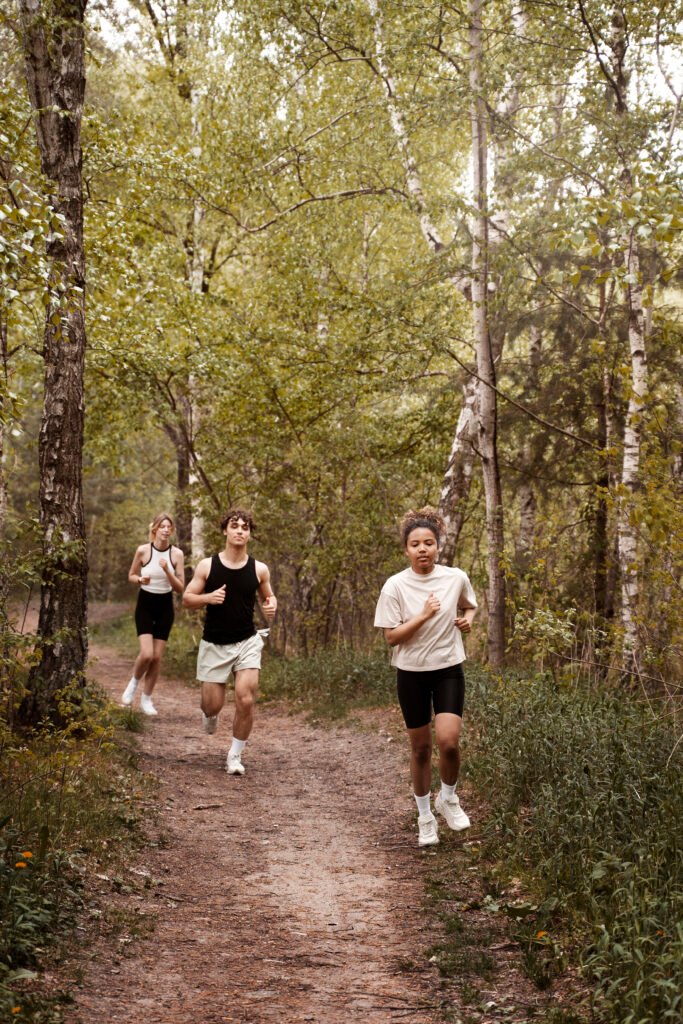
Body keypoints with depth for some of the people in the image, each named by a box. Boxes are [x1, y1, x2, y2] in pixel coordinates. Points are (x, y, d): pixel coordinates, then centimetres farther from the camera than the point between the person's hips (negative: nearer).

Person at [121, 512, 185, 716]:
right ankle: (134, 682, 16)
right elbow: (131, 576, 5)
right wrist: (141, 580, -17)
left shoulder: (177, 554, -7)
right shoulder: (143, 550, -10)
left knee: (157, 656, 4)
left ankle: (146, 699, 19)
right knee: (146, 654, -16)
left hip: (165, 607, 2)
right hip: (145, 605, -2)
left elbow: (180, 588, -5)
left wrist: (167, 571, -21)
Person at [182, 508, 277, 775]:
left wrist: (271, 606, -10)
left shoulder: (259, 569, -3)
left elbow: (268, 597, 14)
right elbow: (187, 598, -1)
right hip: (214, 645, 0)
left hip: (247, 643, 1)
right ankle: (209, 713, 43)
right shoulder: (207, 566, -6)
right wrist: (208, 597, -21)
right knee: (213, 705, 3)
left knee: (245, 700, -12)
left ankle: (235, 755, 8)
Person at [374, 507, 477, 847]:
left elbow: (469, 606, 17)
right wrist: (424, 616, -22)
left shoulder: (456, 578, -4)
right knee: (420, 748, 8)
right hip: (412, 673, 0)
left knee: (448, 740, -17)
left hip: (448, 669, 1)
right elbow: (391, 637, -12)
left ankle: (448, 797, 12)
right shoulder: (395, 586, -11)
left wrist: (468, 618, -4)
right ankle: (424, 815, 27)